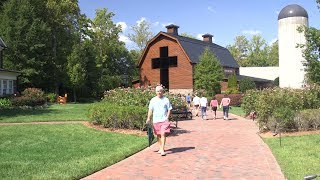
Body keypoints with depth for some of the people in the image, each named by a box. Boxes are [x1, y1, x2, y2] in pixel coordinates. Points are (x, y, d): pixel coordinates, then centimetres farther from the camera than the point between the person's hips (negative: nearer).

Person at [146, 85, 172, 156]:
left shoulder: (166, 100, 2)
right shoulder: (153, 100, 6)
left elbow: (169, 109, 5)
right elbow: (150, 109, 4)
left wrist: (167, 117, -7)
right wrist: (148, 118, -6)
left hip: (164, 120, -2)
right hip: (156, 120, 2)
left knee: (163, 134, -12)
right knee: (158, 135, 12)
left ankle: (162, 150, -9)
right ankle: (160, 148, 28)